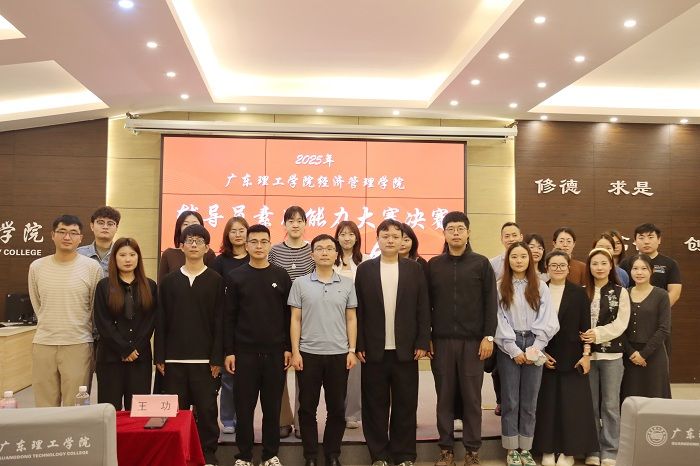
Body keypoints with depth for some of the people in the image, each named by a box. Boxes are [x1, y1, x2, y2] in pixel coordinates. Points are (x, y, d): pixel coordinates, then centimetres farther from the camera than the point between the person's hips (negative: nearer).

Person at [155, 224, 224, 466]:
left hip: (205, 359, -2)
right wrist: (159, 357, 1)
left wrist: (217, 358, -6)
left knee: (206, 409, 2)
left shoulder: (216, 281, 2)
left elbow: (219, 322, -1)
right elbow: (161, 322, 6)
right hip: (174, 358, 2)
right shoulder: (168, 281, 8)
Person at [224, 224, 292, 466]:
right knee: (244, 406, 6)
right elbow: (229, 317, 0)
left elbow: (289, 315, 4)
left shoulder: (281, 276, 3)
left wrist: (289, 348, 0)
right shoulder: (235, 276, 1)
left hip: (275, 352, 1)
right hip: (244, 352, -1)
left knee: (272, 406, 9)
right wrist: (228, 351, -4)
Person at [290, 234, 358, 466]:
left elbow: (351, 319, 7)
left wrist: (352, 350, 1)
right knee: (307, 408, 6)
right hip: (308, 353, -1)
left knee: (337, 408, 8)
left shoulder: (347, 284, 5)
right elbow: (295, 320, 2)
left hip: (339, 354, 1)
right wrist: (295, 351, -3)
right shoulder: (300, 283, 2)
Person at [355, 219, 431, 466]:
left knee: (405, 405, 7)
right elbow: (358, 310, 0)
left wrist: (422, 342, -4)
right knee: (375, 405, 7)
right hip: (374, 350, 0)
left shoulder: (414, 269, 4)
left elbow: (423, 308, 2)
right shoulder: (364, 269, 3)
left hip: (405, 349, 0)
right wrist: (359, 345, -5)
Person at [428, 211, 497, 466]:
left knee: (471, 397, 5)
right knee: (445, 396, 6)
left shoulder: (481, 263, 3)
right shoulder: (433, 265, 6)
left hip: (473, 340, -1)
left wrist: (488, 336, -6)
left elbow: (491, 301, 0)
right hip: (441, 340, 1)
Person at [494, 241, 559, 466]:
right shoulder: (500, 287, 2)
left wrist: (534, 348, -9)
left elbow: (547, 320, 0)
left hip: (534, 346, 1)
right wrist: (514, 350, -10)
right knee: (510, 400, 3)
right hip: (508, 347, -1)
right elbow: (499, 320, -4)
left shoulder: (540, 287, 6)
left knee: (529, 401, 6)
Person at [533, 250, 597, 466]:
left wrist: (586, 354, -6)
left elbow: (585, 325, 0)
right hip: (544, 356, 1)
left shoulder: (579, 293, 2)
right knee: (547, 403, 5)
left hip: (572, 356, -1)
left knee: (572, 404, 2)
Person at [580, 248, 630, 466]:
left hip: (612, 354, -1)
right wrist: (582, 337, -14)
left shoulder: (620, 292, 3)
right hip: (587, 353, 1)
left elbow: (621, 323, -6)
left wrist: (598, 334, -18)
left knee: (610, 404, 5)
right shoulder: (582, 292, 6)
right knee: (591, 403, 8)